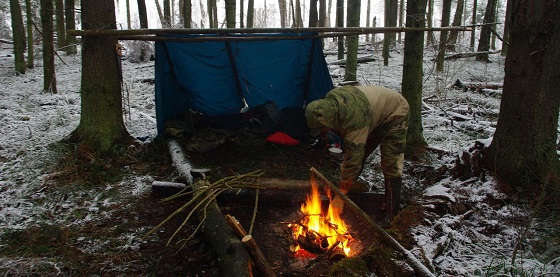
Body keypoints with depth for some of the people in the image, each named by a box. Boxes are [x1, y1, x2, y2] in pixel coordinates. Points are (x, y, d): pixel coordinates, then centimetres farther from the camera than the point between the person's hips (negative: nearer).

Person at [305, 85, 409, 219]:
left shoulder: (354, 118, -43)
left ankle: (392, 216, -9)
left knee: (391, 166, -15)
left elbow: (354, 157, -40)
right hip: (374, 117, 8)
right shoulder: (328, 102, -17)